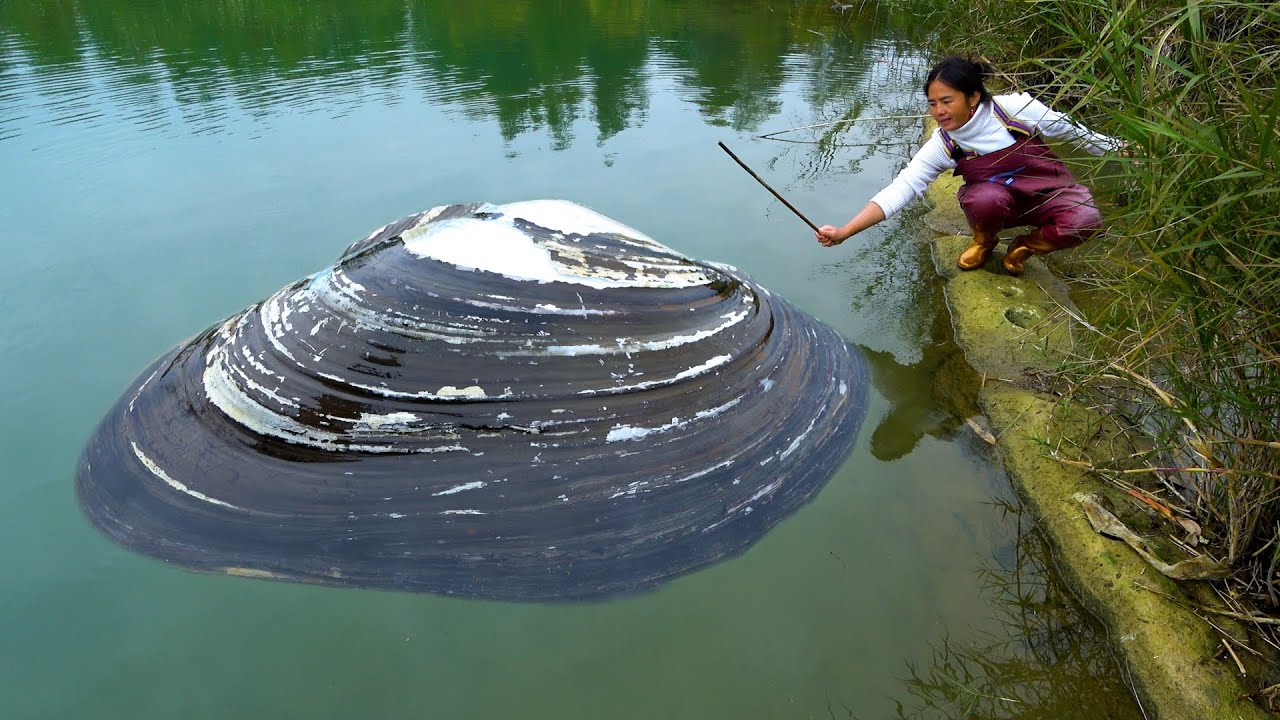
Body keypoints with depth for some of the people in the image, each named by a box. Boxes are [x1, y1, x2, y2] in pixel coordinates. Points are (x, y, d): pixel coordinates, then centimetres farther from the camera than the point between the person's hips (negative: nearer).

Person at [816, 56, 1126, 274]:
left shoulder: (1016, 108, -22)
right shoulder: (942, 146, -19)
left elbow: (1071, 130, -5)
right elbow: (900, 189, -25)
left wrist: (1121, 150, 7)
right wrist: (843, 233, -36)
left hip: (1050, 190, 0)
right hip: (999, 202, 0)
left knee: (1085, 221, -31)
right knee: (986, 197, -36)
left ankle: (1024, 247, 1)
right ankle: (983, 240, 1)